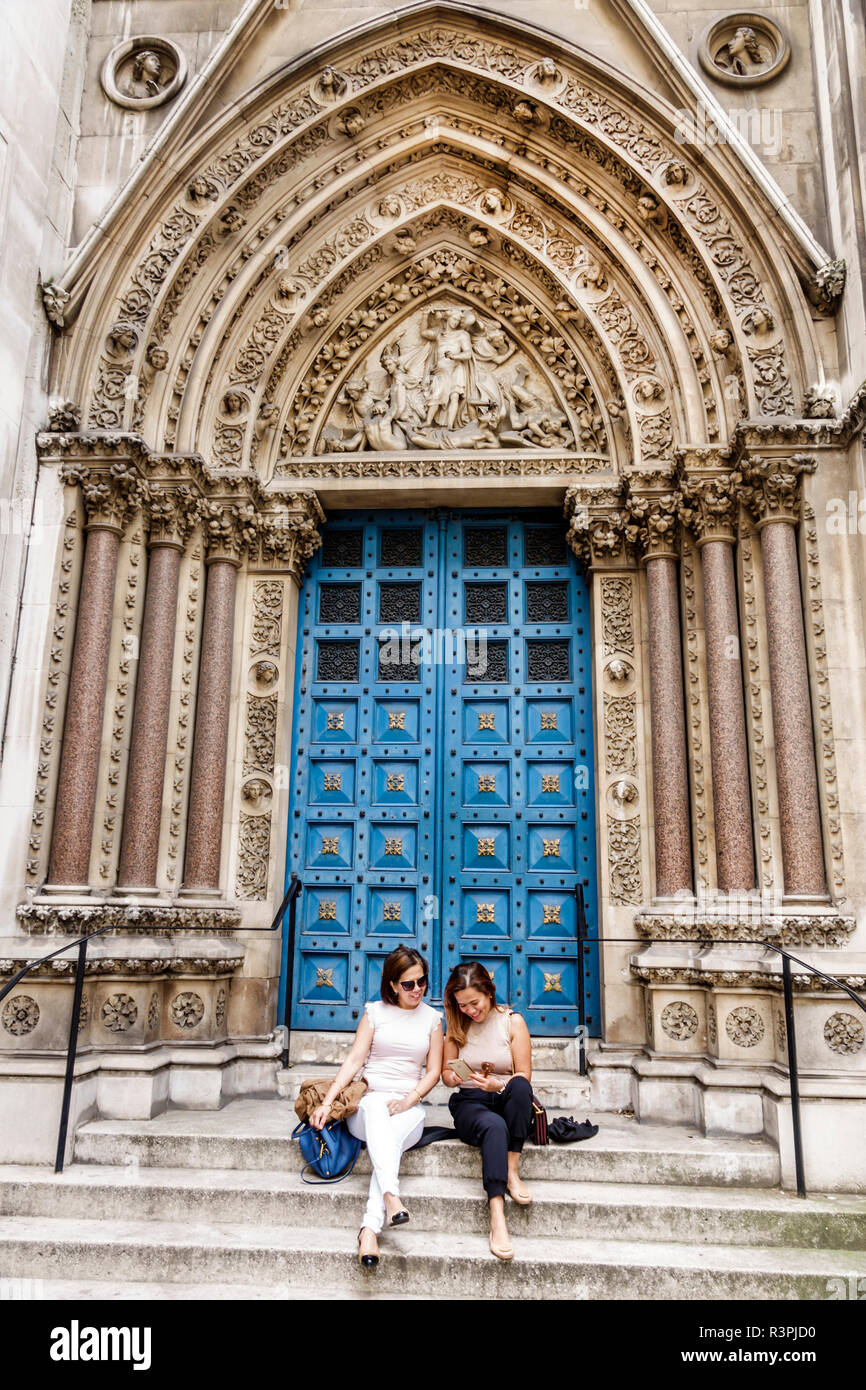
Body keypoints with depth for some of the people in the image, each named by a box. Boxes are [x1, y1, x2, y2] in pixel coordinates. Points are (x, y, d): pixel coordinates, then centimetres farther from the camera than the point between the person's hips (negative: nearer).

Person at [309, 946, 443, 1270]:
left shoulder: (431, 1018, 12)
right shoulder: (375, 1012, 8)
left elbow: (433, 1071, 8)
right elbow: (354, 1060, 2)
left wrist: (409, 1100, -10)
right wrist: (327, 1102, -9)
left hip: (409, 1108, 1)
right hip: (367, 1103, -1)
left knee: (390, 1137, -34)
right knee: (375, 1104, -38)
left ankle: (370, 1227, -41)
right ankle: (391, 1196, -54)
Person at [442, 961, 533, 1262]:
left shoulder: (512, 1021, -1)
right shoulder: (457, 1025, 7)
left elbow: (524, 1076, -3)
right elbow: (446, 1073, 12)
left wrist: (498, 1085, -23)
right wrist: (455, 1076, -13)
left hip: (507, 1100, 0)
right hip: (469, 1103, 0)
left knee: (520, 1087, -37)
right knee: (494, 1126, -37)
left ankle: (511, 1171, -26)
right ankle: (497, 1216, -45)